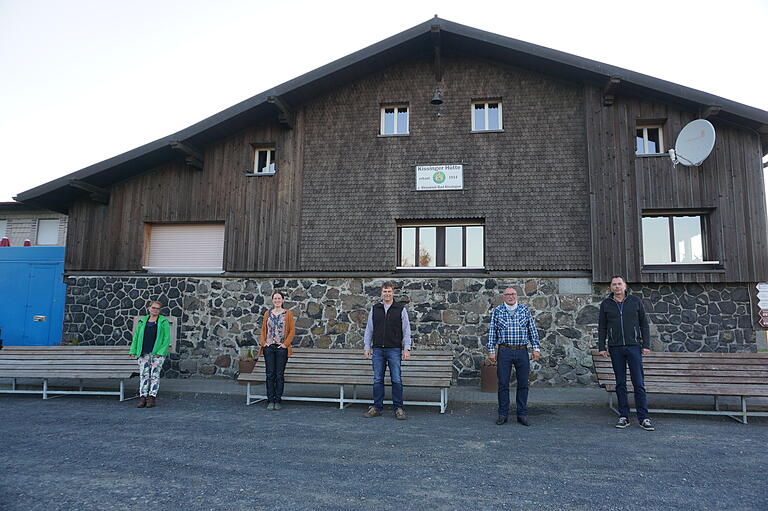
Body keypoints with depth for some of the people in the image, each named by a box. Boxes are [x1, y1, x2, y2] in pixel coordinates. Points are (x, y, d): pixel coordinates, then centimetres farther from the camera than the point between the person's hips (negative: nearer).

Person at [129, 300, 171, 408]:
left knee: (155, 374, -7)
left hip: (158, 353, -3)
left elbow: (167, 338, -2)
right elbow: (136, 337, 17)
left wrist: (161, 352, -11)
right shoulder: (142, 321, 14)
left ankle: (152, 398, -6)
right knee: (143, 374, -4)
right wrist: (133, 351, 8)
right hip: (144, 353, 3)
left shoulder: (163, 321, 3)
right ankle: (142, 397, -4)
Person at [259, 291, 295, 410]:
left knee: (280, 374, 1)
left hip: (281, 348, -2)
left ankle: (278, 401, 9)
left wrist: (286, 343, -9)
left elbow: (292, 330, -1)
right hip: (269, 347, 2)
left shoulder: (288, 314, 2)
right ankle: (270, 401, 8)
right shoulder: (267, 313, 10)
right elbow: (263, 329, 12)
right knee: (270, 374, 2)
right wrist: (263, 342, -1)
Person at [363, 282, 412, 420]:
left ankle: (398, 408, 7)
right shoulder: (374, 309, 10)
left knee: (396, 380, -2)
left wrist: (406, 349, -5)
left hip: (394, 350, -2)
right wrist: (367, 347, 6)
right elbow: (369, 330, 12)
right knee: (377, 380, 6)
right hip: (377, 350, 2)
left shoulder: (401, 309, 3)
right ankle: (376, 407, 14)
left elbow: (406, 330, 2)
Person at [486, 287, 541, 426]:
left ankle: (522, 414, 17)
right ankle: (503, 415, 11)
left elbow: (532, 330, 10)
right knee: (503, 384, 2)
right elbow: (492, 331, 4)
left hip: (522, 351, 1)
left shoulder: (525, 310, 7)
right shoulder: (497, 311, 3)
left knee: (523, 384, 6)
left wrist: (536, 348, 4)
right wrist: (491, 350, -1)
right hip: (504, 352, -1)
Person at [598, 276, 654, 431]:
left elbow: (644, 324, 6)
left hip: (634, 346, -1)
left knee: (639, 383, -2)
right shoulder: (606, 304, 6)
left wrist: (646, 345, -1)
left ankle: (643, 418, 4)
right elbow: (602, 327, 8)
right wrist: (601, 347, 1)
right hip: (615, 348, 1)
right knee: (620, 383, 5)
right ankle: (623, 417, 12)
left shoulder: (635, 301, 5)